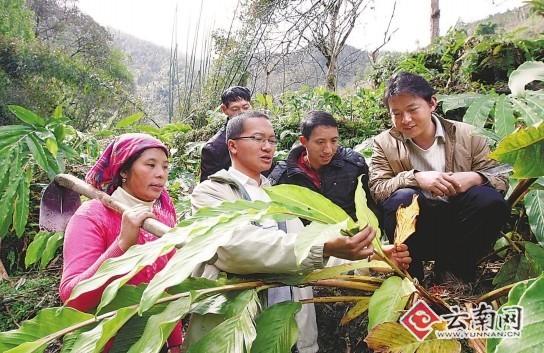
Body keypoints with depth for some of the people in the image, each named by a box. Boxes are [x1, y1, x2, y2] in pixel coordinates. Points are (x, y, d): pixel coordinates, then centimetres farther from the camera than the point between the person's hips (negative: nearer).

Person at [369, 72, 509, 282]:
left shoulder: (466, 135, 3)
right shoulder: (385, 143, 2)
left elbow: (501, 180, 2)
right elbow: (376, 189, -10)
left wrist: (474, 178, -21)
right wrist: (416, 177, -26)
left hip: (457, 222, 2)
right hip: (414, 225, -1)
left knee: (490, 200, -25)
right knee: (401, 198, -31)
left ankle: (451, 268, -5)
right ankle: (409, 273, -11)